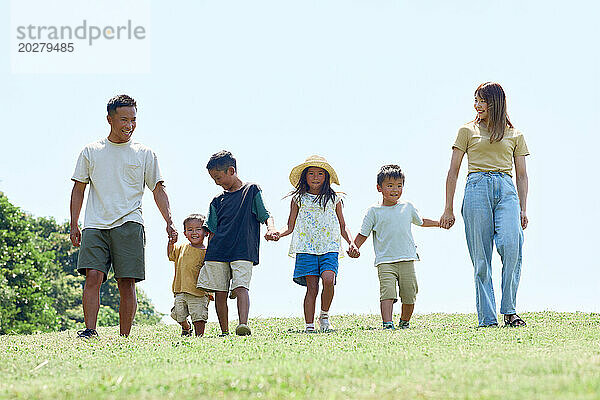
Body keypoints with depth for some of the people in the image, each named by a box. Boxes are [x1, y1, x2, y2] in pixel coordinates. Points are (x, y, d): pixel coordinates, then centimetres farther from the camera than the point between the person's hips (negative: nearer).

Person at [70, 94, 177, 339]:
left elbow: (158, 190, 11)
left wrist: (169, 222, -2)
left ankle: (124, 337, -2)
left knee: (127, 283, -6)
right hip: (95, 226, 1)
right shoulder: (91, 152, 13)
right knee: (93, 276, -15)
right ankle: (90, 330, -17)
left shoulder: (145, 154, 11)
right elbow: (79, 189, 15)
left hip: (129, 225, -1)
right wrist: (74, 225, 7)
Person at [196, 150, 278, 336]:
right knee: (219, 292, 0)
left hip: (243, 251, -4)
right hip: (217, 252, 4)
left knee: (240, 287, -20)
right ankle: (224, 332, 6)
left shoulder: (252, 190, 8)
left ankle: (243, 324, -32)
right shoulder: (217, 201, 18)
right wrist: (209, 255, 13)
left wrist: (271, 228, -17)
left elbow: (265, 215, 4)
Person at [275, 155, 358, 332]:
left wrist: (351, 242, 2)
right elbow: (290, 226, 10)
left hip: (329, 248, 0)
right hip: (306, 248, 0)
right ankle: (309, 326, -2)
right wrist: (278, 234, -9)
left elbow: (343, 227, 18)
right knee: (312, 287, -7)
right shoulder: (298, 199, 11)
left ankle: (324, 315, -1)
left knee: (328, 279, -22)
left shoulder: (334, 199, 13)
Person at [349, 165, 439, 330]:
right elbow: (363, 234, 6)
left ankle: (404, 322, 24)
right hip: (385, 262, -3)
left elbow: (420, 221, 32)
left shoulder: (407, 207, 13)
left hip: (407, 260, 3)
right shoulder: (374, 211, 4)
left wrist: (439, 223, 28)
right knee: (387, 293, -19)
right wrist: (354, 248, -10)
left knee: (409, 296, 4)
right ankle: (387, 324, -26)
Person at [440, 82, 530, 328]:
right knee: (481, 256, -6)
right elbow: (453, 173, 14)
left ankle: (509, 310, -14)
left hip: (506, 190, 0)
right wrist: (448, 209, 8)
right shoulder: (468, 131, 15)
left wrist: (523, 209, 8)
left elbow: (522, 175, 19)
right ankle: (487, 318, -5)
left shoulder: (514, 135, 19)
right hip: (477, 189, 0)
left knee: (511, 245, -22)